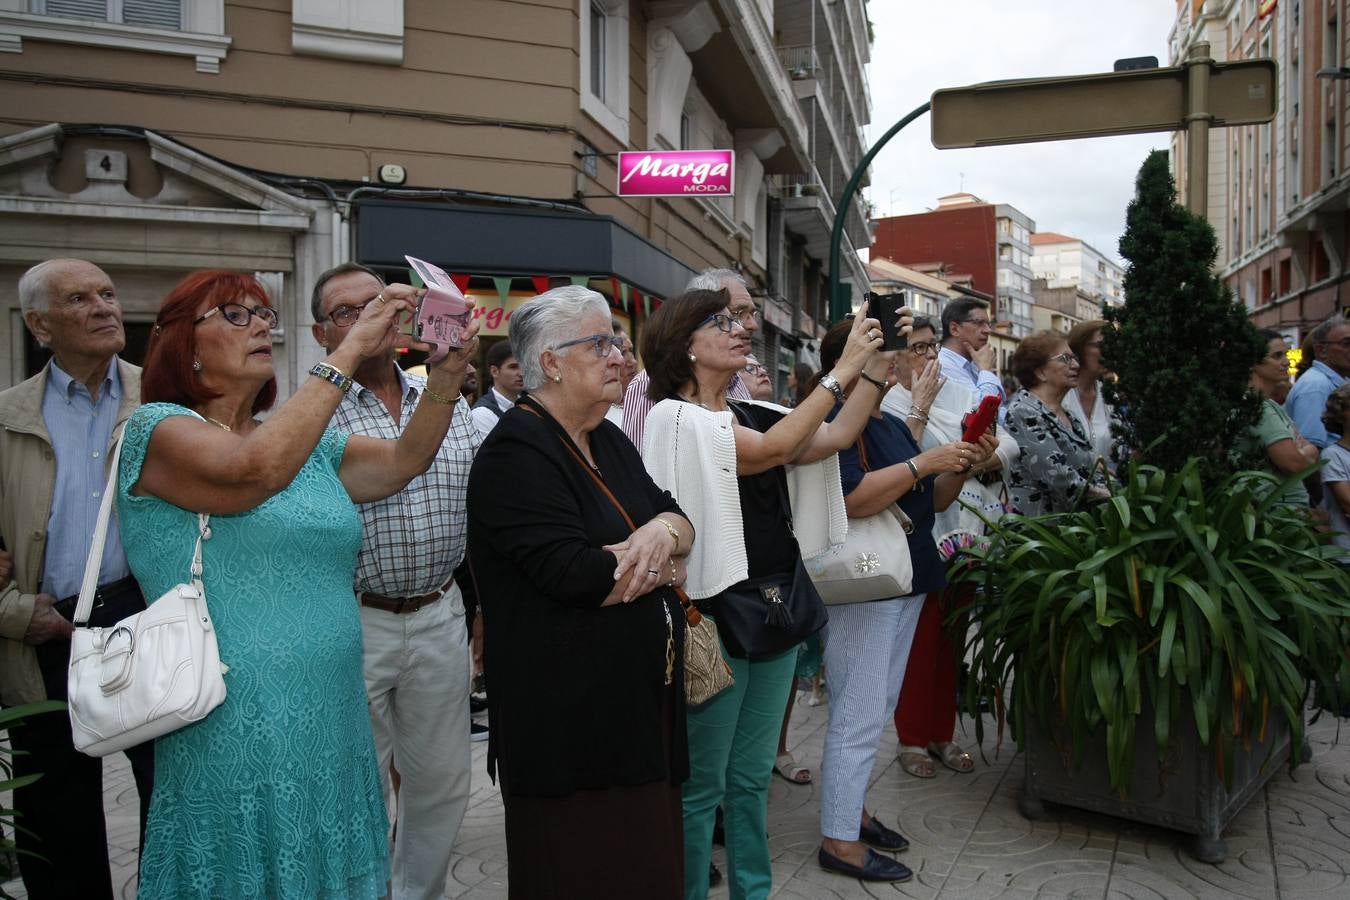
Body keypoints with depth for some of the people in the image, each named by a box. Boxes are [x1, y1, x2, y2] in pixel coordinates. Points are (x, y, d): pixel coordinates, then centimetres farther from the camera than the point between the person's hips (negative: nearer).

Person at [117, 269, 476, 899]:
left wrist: (446, 373, -13)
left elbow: (402, 461, 2)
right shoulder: (157, 428, -6)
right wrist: (350, 351, -23)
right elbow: (255, 470, -25)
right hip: (234, 745, -6)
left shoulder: (311, 446, 14)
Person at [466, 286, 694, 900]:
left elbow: (679, 515, 9)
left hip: (640, 699, 8)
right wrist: (659, 566, -8)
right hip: (569, 715, -8)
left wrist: (662, 533, -15)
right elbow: (574, 573, -25)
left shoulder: (607, 441, 13)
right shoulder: (517, 451, -15)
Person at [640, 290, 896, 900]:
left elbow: (836, 438, 5)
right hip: (716, 615, -7)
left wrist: (876, 365, -4)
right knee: (701, 785, 6)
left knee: (752, 778, 18)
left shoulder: (751, 415, 11)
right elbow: (772, 449, -22)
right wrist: (843, 368, -19)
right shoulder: (674, 416, -11)